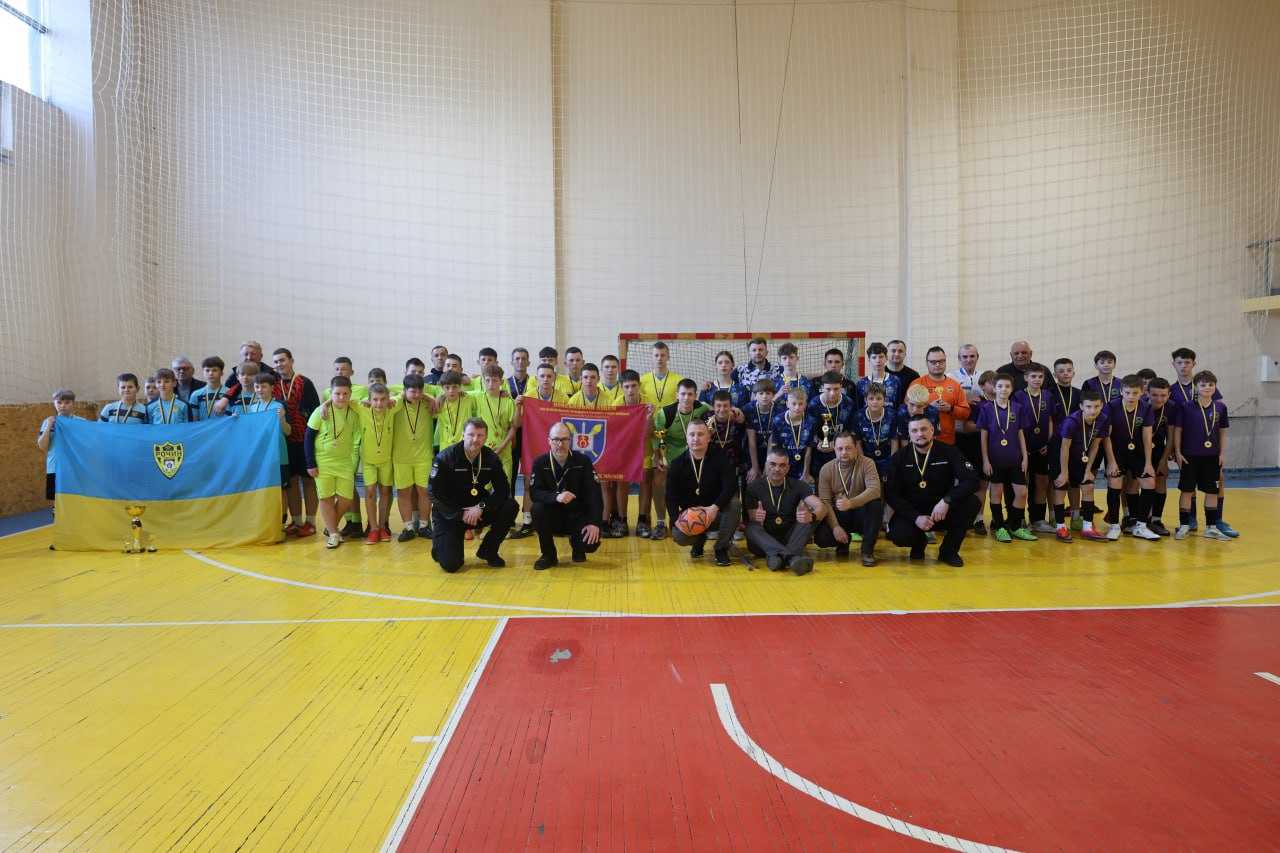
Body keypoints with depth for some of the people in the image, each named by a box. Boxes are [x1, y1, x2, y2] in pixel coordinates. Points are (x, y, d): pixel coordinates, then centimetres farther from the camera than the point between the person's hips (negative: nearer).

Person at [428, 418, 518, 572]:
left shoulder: (491, 458, -5)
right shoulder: (445, 458, -15)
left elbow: (503, 490, -9)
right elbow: (434, 494, -14)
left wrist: (481, 507, -23)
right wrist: (461, 514, -19)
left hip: (477, 511, 4)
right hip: (449, 514, -4)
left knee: (510, 506, -20)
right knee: (450, 564, -19)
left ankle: (488, 550, 0)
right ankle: (439, 543, 19)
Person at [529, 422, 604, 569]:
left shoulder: (583, 461, -6)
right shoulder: (540, 463, -6)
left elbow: (594, 493, -11)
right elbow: (535, 493, -18)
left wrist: (595, 522, -24)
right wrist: (556, 497, -38)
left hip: (577, 515, 0)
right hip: (553, 517, 1)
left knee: (591, 543, -27)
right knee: (538, 508, -31)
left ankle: (576, 544, 15)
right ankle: (549, 555, -8)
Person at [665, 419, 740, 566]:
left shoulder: (719, 459, -6)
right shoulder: (677, 464, -1)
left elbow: (731, 485, -20)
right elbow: (671, 496, -4)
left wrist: (715, 507, -35)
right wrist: (677, 519, -21)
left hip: (716, 513, 0)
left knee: (735, 503, -32)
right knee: (678, 536, -31)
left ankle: (721, 548, -11)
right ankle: (699, 539, 11)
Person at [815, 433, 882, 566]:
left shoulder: (867, 463, -11)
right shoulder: (826, 469, -5)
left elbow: (874, 490, -27)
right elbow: (825, 501, -9)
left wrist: (851, 503, -43)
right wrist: (835, 526, -23)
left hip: (861, 514, -1)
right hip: (838, 515, 1)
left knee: (876, 504, -33)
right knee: (820, 537, -25)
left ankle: (868, 549, -14)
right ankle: (845, 540, 13)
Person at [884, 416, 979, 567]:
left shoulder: (948, 452, -4)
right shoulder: (900, 457, -3)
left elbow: (972, 480, -14)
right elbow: (893, 495, -7)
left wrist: (947, 501, -29)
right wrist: (916, 517, -21)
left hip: (943, 511, 1)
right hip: (912, 512, -1)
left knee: (972, 502, -27)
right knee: (898, 535, -32)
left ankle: (949, 550, -5)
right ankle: (919, 542, 10)